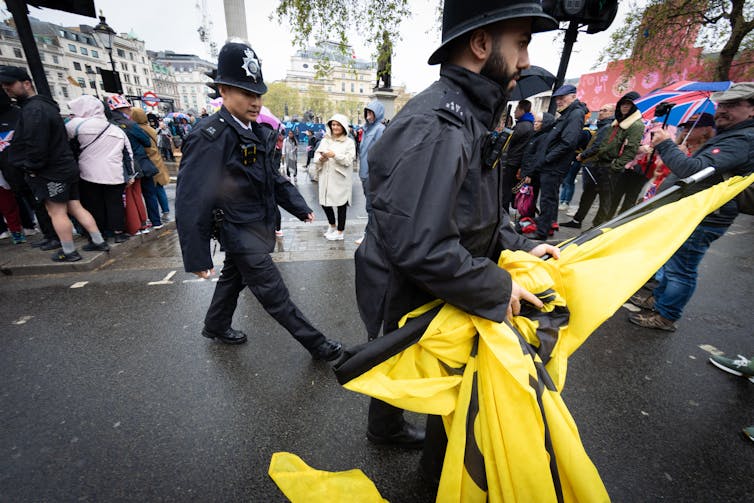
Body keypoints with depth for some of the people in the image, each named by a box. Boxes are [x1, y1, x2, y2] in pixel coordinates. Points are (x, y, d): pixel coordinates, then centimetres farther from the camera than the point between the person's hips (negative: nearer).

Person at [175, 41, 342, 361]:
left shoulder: (258, 133, 5)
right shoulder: (209, 137, -21)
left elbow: (273, 177, 14)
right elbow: (190, 202, -21)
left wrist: (300, 208, 6)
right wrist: (196, 257, -19)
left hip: (256, 227, 9)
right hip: (240, 234, -9)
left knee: (234, 278, 25)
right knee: (275, 295, 0)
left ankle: (215, 326, 49)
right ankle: (317, 345, 13)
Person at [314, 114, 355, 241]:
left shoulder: (349, 142, 1)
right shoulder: (325, 140, 13)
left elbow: (349, 160, -11)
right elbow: (316, 155, 6)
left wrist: (335, 155, -19)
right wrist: (321, 158, -15)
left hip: (340, 178, -4)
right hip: (326, 177, 4)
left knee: (341, 204, 2)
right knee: (325, 203, 8)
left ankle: (340, 232, 15)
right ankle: (332, 226, 32)